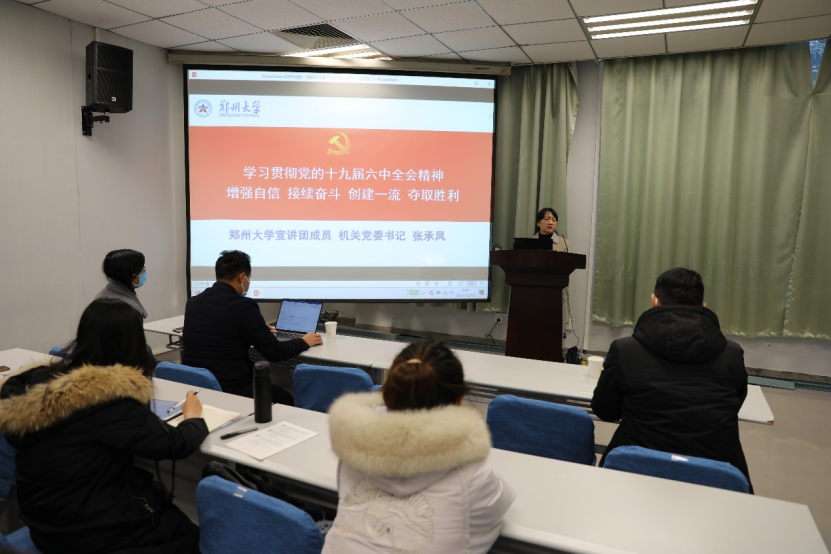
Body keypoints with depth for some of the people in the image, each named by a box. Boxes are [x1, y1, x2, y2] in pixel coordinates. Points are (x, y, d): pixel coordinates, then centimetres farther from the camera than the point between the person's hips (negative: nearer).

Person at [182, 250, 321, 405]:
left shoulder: (192, 302, 3)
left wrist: (260, 330, 31)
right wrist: (304, 342, 7)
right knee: (286, 400, 18)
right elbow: (274, 353, -11)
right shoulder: (243, 305, -17)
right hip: (229, 390, -7)